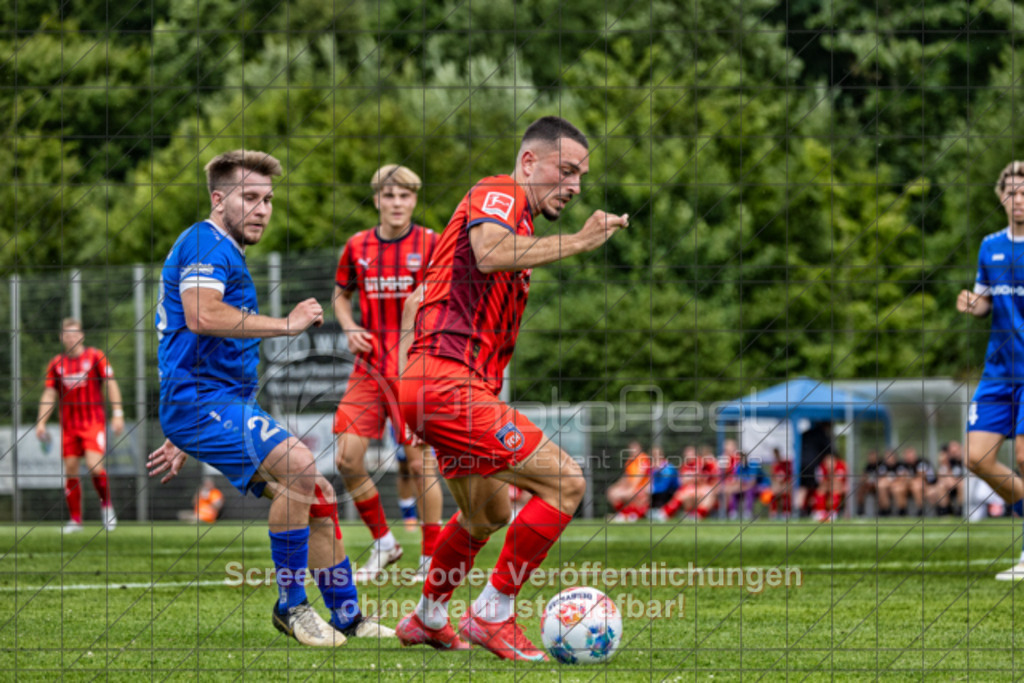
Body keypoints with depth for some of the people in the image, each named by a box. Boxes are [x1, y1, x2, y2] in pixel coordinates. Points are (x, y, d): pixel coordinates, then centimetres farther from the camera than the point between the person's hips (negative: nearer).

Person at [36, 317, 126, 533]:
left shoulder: (95, 357, -1)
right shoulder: (56, 364, 8)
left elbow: (111, 385, -1)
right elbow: (49, 394, 12)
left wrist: (117, 414, -9)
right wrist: (41, 422, 4)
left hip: (94, 421, -3)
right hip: (69, 424, 3)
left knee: (94, 465, -19)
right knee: (71, 470, 0)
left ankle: (106, 504, 6)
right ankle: (75, 519, 9)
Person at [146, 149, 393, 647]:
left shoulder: (227, 254, 26)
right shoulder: (206, 243, -8)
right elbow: (202, 315, -28)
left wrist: (181, 442, 34)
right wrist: (286, 324, -23)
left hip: (232, 405, 11)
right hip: (202, 401, -11)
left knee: (317, 496, 9)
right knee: (298, 465, -28)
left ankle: (348, 619, 16)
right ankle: (290, 605, -18)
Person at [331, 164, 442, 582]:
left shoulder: (431, 245, -4)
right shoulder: (357, 247, 6)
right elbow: (341, 296, 21)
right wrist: (350, 329, 3)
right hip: (370, 368, 4)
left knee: (419, 461, -4)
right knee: (347, 459, -4)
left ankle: (432, 558, 8)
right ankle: (383, 544, 15)